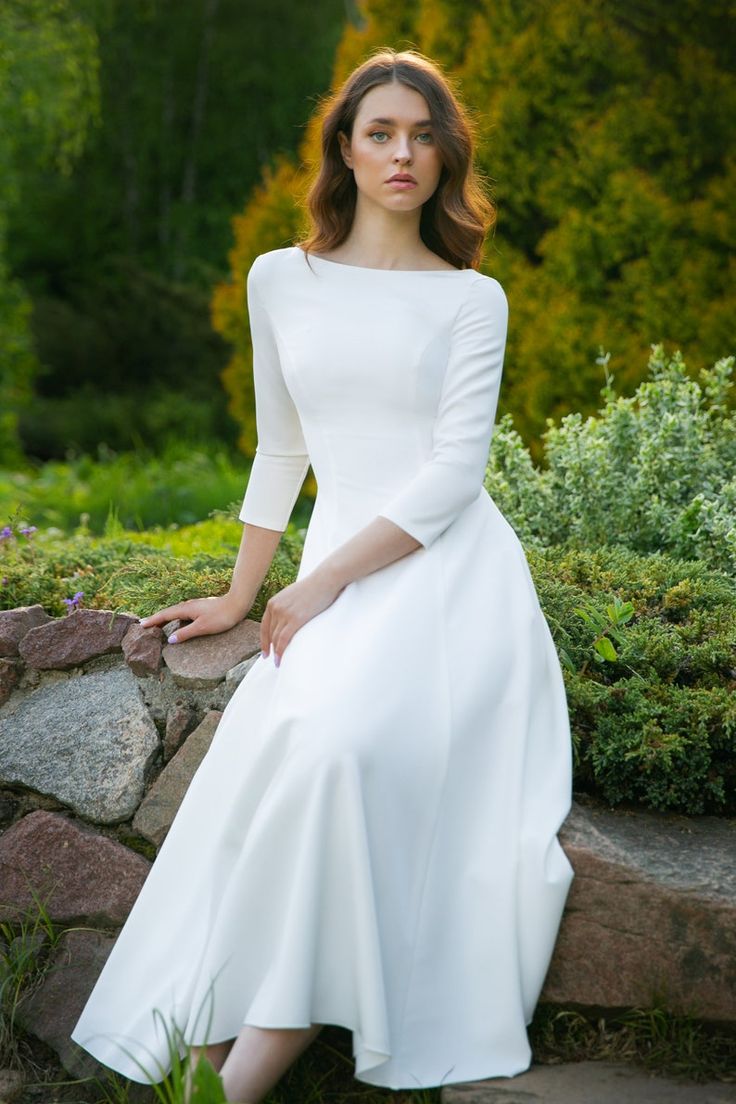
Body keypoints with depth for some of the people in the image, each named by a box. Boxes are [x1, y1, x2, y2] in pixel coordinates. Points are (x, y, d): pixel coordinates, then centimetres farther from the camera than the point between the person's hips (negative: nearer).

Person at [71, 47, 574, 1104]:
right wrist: (241, 597, 24)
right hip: (336, 574, 4)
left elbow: (455, 472, -5)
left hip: (450, 571, -3)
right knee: (269, 755, -24)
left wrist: (322, 585, -11)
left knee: (337, 744, -31)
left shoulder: (472, 298, 5)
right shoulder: (281, 279, 14)